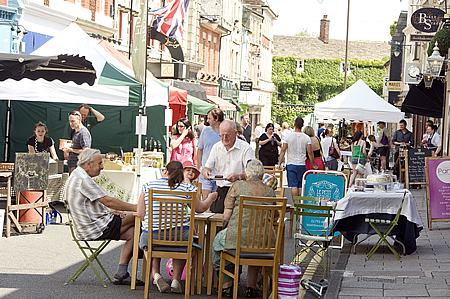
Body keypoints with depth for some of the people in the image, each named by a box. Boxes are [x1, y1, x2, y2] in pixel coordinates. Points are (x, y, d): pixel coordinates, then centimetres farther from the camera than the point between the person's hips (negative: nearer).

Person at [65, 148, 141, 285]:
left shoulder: (76, 176, 17)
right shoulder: (83, 180, -18)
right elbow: (107, 201, -20)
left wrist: (111, 212, 10)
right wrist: (135, 208, -13)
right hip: (95, 229, -11)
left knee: (133, 232, 4)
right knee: (135, 218, -7)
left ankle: (121, 274, 0)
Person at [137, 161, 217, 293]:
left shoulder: (148, 185, 3)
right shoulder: (186, 188, -1)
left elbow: (140, 214, 6)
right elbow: (201, 208, 13)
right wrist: (210, 198, 34)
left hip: (152, 238, 1)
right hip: (179, 238, -1)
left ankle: (155, 274, 14)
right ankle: (176, 279, 22)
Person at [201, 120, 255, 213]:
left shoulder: (246, 148, -5)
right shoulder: (216, 147, 12)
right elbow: (207, 167, 14)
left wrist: (238, 176, -32)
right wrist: (205, 171, -11)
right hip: (220, 190, 4)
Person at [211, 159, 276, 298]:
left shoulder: (237, 186, 3)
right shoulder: (269, 191, 11)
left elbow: (226, 217, 1)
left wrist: (227, 227, 22)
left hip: (237, 236, -3)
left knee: (219, 240, 30)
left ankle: (227, 285, 30)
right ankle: (251, 286, 34)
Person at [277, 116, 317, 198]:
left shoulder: (288, 136, -4)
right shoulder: (306, 138, -2)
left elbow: (283, 150, -4)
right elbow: (310, 152, -2)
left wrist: (279, 163, 1)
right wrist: (314, 165, 8)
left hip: (291, 164, -1)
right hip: (302, 164, 1)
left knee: (294, 185, -3)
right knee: (301, 186, 8)